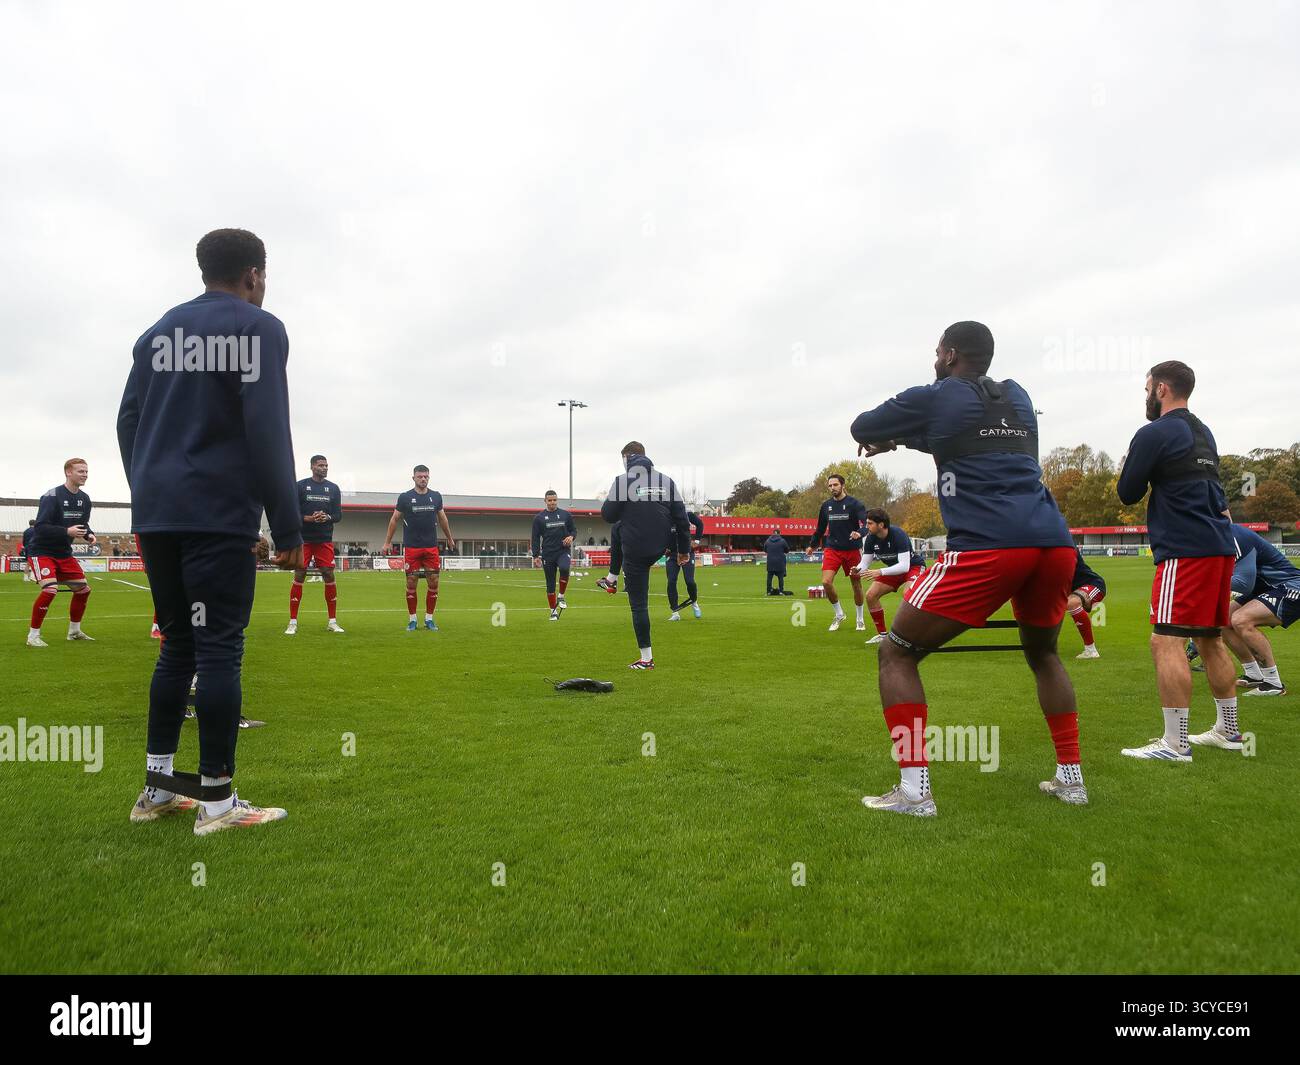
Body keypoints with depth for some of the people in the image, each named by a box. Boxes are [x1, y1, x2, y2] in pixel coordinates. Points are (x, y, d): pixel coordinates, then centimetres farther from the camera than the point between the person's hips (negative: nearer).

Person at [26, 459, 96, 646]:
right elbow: (40, 527, -24)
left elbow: (83, 524, 15)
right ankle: (33, 636, -10)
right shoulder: (51, 496, -18)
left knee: (83, 588, 6)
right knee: (50, 589, -25)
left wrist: (89, 535, -6)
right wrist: (67, 531, -34)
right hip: (41, 551, -8)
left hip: (64, 553, 8)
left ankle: (74, 631, 24)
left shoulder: (84, 499, 4)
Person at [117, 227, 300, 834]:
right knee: (219, 649, -4)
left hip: (155, 516, 7)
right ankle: (216, 800, 1)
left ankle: (158, 787, 19)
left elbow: (128, 423, 18)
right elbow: (267, 433, -13)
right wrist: (288, 529, -12)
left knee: (178, 646, 15)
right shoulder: (257, 328, -3)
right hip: (217, 515, -7)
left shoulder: (158, 333, 18)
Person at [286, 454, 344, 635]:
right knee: (299, 577, -3)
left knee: (329, 577, -1)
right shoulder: (301, 486, 2)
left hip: (325, 540, 2)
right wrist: (310, 518, -17)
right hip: (304, 539, -2)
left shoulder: (333, 488, 10)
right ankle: (293, 623, 4)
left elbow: (338, 515, 8)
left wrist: (327, 517, -13)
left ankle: (332, 621, 8)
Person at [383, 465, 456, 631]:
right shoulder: (405, 497, 0)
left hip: (431, 547, 2)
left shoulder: (436, 496, 8)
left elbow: (442, 518, 20)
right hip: (411, 547, -2)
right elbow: (394, 519, 8)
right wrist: (387, 542, 7)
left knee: (433, 583, 1)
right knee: (411, 584, 0)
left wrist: (450, 538, 27)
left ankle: (429, 619, 12)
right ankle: (412, 620, 11)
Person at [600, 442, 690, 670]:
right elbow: (681, 517, 3)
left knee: (639, 604, 4)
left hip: (636, 552, -5)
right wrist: (684, 549, 10)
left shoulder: (621, 481, -9)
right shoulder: (667, 481, 3)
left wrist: (607, 501, 18)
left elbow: (609, 515, -4)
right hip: (659, 549, 5)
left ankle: (646, 659, 6)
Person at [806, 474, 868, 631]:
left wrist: (859, 532, -40)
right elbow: (820, 528, 20)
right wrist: (812, 545, 27)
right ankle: (839, 614, 8)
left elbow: (866, 522, -19)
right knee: (826, 582, -13)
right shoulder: (826, 506, 7)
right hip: (832, 549, 3)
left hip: (852, 550, -3)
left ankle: (860, 619, 27)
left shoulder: (854, 504, -7)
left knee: (856, 584, 7)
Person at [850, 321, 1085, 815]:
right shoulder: (1017, 397, 25)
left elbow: (860, 428, 22)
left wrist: (893, 434, 43)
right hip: (1054, 543, 7)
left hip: (986, 547, -6)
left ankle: (914, 790, -2)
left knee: (896, 653, 5)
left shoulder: (933, 398, 9)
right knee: (1042, 653, 32)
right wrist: (903, 439, 43)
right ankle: (1071, 778, 29)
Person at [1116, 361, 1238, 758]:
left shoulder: (1153, 434, -8)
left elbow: (1127, 494, -2)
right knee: (1210, 640, 17)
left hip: (1186, 550, -9)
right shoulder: (1204, 433, 19)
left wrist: (1127, 464, 14)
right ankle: (1228, 730, 26)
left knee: (1166, 641, -8)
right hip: (1220, 547, 9)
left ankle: (1175, 744, -9)